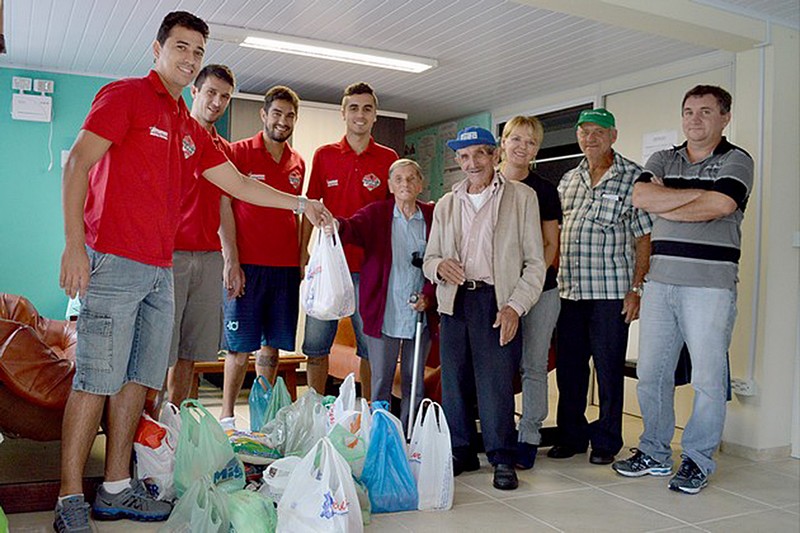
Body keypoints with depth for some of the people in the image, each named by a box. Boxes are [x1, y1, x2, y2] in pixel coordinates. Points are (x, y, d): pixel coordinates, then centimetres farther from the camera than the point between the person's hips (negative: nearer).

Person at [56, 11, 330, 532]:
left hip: (160, 270, 7)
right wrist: (74, 245, -17)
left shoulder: (192, 129, 20)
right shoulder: (125, 95, -1)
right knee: (96, 380, -6)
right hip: (114, 261, -7)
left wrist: (301, 204, 20)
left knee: (138, 378, 8)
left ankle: (117, 488, 18)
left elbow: (237, 184, 23)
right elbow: (77, 163, -9)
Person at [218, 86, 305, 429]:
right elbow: (224, 207, -4)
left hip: (286, 266, 5)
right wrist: (232, 261, -11)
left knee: (272, 344, 9)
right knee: (240, 345, -1)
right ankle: (227, 417, 10)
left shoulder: (298, 163, 14)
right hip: (247, 265, -4)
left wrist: (302, 260, 11)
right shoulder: (239, 152, 1)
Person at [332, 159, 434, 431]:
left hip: (420, 314, 1)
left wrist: (428, 295, -9)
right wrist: (337, 225, -40)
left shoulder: (433, 217, 5)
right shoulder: (376, 213, 3)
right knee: (381, 383, 6)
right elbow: (354, 228, -17)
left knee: (414, 385, 10)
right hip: (384, 314, -1)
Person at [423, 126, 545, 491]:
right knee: (453, 381, 5)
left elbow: (535, 262, 1)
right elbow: (429, 259, 18)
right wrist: (439, 266, -7)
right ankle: (461, 452, 20)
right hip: (455, 301, 4)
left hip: (496, 302, -4)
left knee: (495, 382, -8)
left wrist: (515, 306, -12)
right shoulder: (445, 205, 17)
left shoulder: (521, 197, 5)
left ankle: (503, 459, 7)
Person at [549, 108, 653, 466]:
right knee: (568, 367, 10)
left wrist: (636, 289, -10)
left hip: (610, 292, -5)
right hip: (568, 291, 5)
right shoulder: (568, 180, 15)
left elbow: (644, 238, -4)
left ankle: (606, 442, 18)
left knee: (609, 369, 3)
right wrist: (553, 281, 11)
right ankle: (571, 436, 25)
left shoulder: (633, 177, -1)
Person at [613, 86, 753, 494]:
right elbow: (641, 197, -4)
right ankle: (654, 453, 23)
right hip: (660, 280, 5)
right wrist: (698, 193, -9)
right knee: (651, 372, 9)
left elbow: (720, 205, -17)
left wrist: (664, 204, -5)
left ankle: (697, 460, 16)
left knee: (708, 379, 1)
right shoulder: (662, 160, 15)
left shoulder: (736, 160, 2)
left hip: (711, 284, -4)